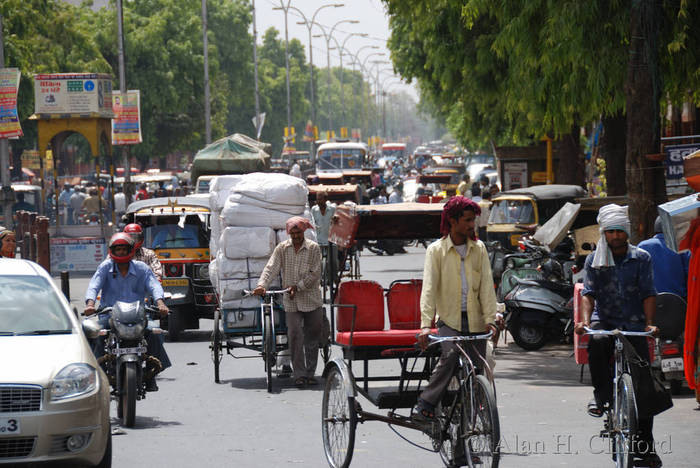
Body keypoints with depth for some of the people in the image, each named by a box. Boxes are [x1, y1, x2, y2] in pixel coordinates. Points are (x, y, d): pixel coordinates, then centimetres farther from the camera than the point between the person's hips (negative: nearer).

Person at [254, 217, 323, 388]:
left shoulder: (313, 248, 1)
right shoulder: (282, 248, 6)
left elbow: (314, 274, -5)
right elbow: (271, 268, -4)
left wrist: (298, 287, -14)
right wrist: (262, 285, -21)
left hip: (312, 300, 0)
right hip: (291, 303, 0)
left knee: (312, 338, 4)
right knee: (295, 336, -8)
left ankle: (310, 373, 12)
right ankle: (299, 375, -4)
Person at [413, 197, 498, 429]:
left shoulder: (479, 248, 8)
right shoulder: (437, 250, -1)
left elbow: (486, 285, 3)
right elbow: (429, 287, -9)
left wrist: (490, 318, -10)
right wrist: (426, 324, -20)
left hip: (474, 320, 3)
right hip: (449, 318, -3)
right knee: (450, 355, -29)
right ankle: (425, 404, -20)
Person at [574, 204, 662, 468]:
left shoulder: (641, 258, 5)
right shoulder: (595, 260, 7)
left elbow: (648, 294, 0)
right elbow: (588, 293, -1)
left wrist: (649, 323, -15)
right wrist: (585, 320, -19)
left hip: (633, 325, 0)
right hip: (604, 321, 0)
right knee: (597, 341, -38)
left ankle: (645, 446, 4)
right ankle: (601, 395, -21)